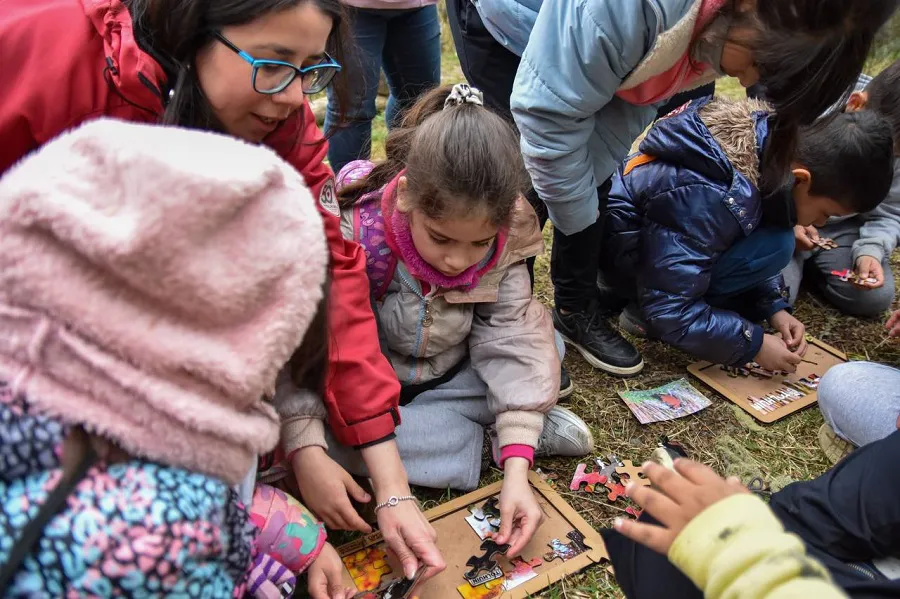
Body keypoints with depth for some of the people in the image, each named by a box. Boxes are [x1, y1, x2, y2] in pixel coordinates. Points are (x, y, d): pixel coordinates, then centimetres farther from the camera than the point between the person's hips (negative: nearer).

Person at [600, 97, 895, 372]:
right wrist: (754, 344, -23)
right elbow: (667, 309, -31)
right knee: (775, 246, -22)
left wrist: (775, 306, -5)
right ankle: (642, 312, -11)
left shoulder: (769, 137, -9)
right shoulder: (708, 199, -35)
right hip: (628, 255, -9)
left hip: (665, 235, 9)